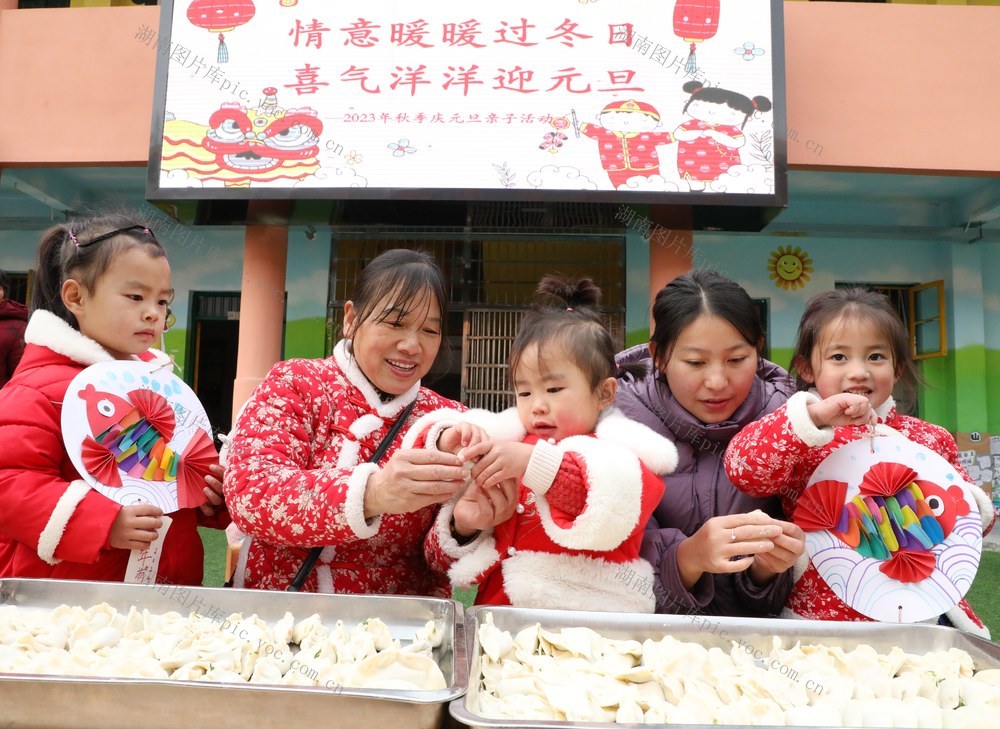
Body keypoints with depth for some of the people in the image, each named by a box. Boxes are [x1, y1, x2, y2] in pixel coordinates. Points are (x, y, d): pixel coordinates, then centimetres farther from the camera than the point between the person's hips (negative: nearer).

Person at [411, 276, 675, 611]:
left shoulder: (618, 454, -1)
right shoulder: (513, 440, 13)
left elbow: (617, 500, -22)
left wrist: (534, 462, -31)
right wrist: (447, 443, -9)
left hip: (589, 622, -3)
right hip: (497, 611, 4)